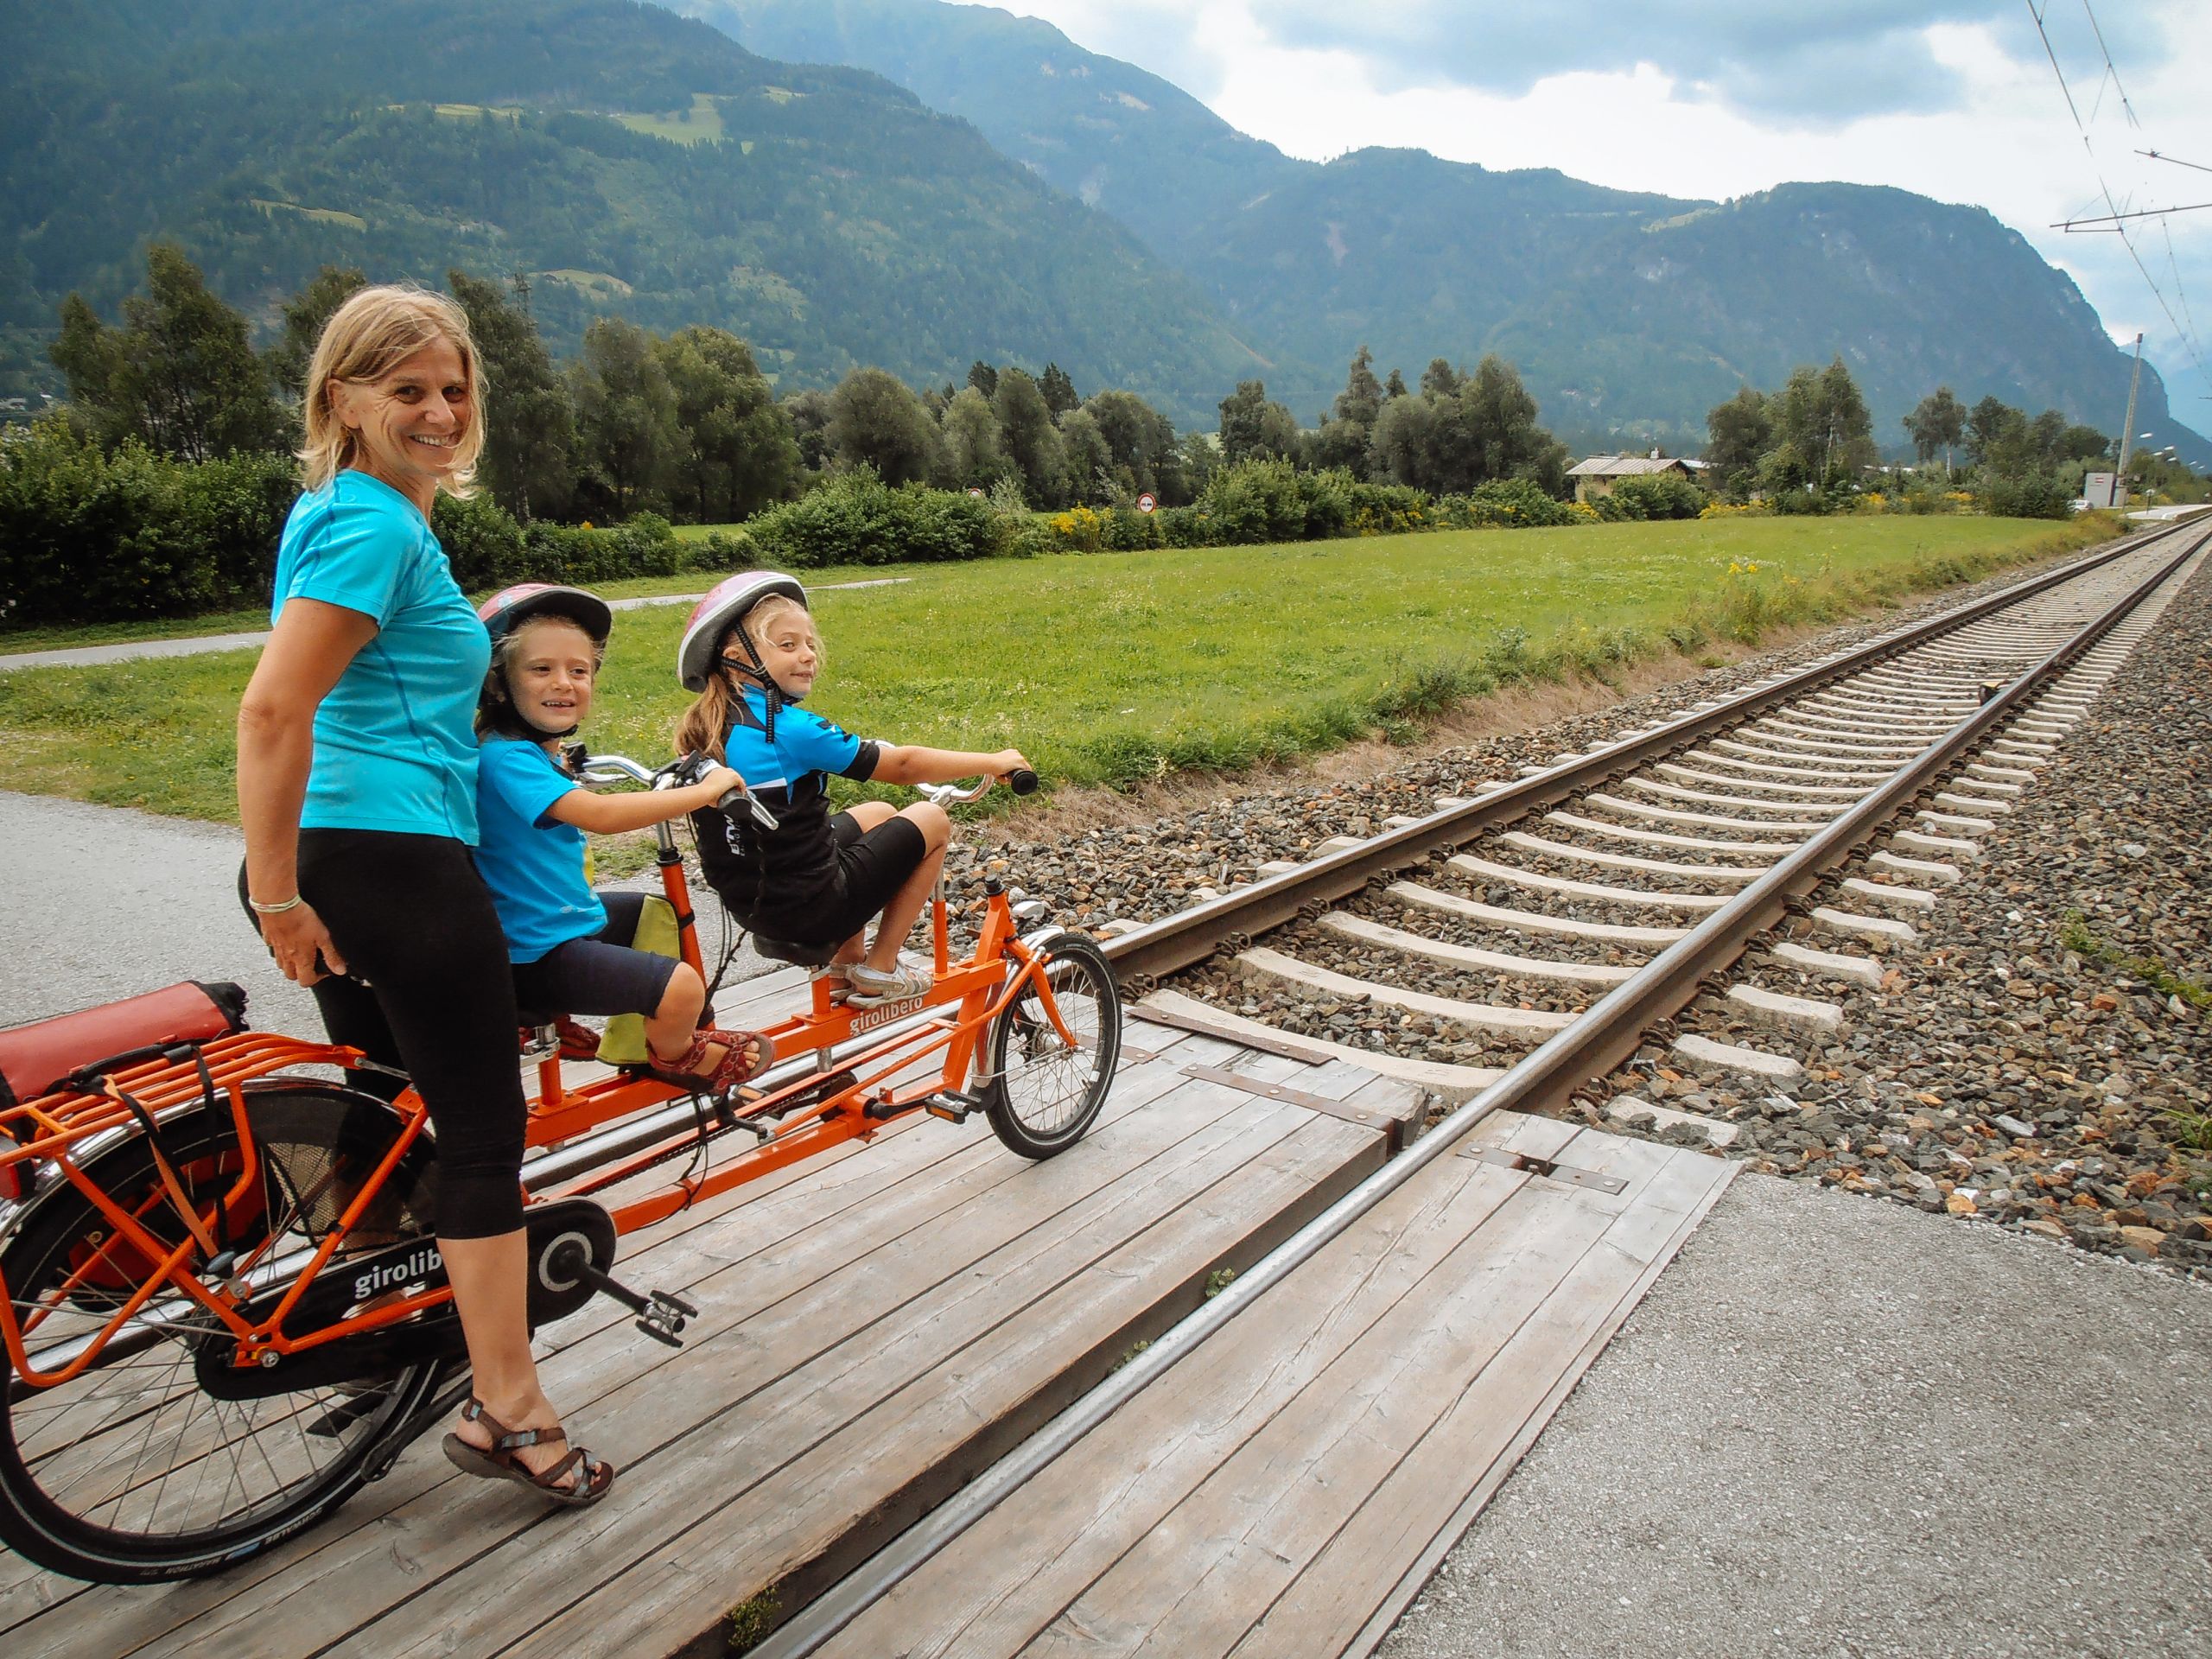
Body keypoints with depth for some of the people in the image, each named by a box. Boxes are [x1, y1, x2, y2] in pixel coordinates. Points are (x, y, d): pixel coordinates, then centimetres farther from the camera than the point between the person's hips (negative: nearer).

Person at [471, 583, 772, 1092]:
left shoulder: (538, 753, 9)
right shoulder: (505, 758, -24)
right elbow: (600, 815, -36)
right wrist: (704, 790, -29)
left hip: (565, 916, 11)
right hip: (536, 955, -11)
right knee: (682, 987, -22)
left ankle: (632, 1036, 36)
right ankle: (675, 1055, 12)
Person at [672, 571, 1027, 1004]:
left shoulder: (704, 727, 2)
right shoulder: (790, 729, -22)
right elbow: (902, 765, -15)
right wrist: (993, 761, -3)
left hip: (748, 902, 9)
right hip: (809, 910, -9)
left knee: (878, 814, 26)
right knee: (932, 820, 7)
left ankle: (846, 960, 27)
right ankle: (878, 973, 10)